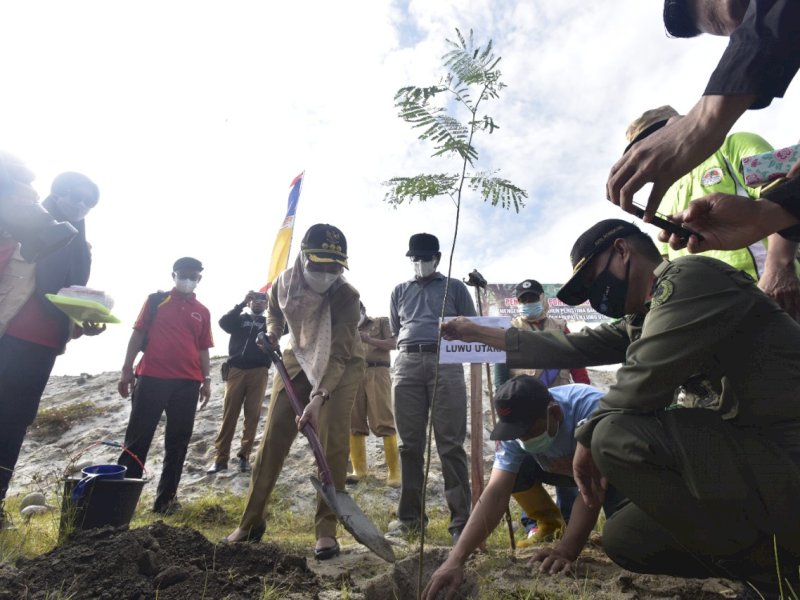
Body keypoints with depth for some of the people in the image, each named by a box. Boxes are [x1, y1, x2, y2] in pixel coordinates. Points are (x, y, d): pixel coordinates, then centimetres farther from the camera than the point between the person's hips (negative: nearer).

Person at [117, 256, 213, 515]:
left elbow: (203, 349, 13)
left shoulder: (202, 312, 14)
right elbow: (138, 334, 5)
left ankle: (166, 498, 15)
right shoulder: (156, 300, 8)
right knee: (138, 437, 1)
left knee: (178, 442, 5)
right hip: (151, 377, -2)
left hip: (187, 383, 3)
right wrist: (127, 369, -1)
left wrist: (206, 380, 5)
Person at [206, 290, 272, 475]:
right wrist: (242, 303, -6)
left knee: (252, 415, -2)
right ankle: (221, 457, 1)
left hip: (259, 372, 0)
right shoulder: (240, 319, 18)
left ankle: (244, 456, 5)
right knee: (229, 414, -2)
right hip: (236, 370, 0)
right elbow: (224, 322, -2)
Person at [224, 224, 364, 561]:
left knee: (332, 443, -14)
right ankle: (252, 521, 19)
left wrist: (318, 398, -44)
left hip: (342, 368, -4)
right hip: (298, 360, 4)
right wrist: (272, 333, -7)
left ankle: (326, 530, 2)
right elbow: (273, 310, 11)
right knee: (273, 439, 2)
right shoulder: (284, 283, -15)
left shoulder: (347, 296, -28)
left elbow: (338, 355, -35)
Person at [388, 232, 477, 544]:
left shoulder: (455, 287, 15)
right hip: (407, 364, 3)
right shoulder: (400, 291, 22)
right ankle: (410, 515, 16)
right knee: (410, 444, 6)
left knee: (451, 444, -3)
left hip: (446, 364, -2)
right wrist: (410, 346, 9)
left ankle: (460, 519, 4)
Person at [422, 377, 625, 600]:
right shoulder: (517, 429, -29)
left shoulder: (590, 407, -41)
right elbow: (496, 493, -35)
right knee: (515, 471, -21)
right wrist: (455, 560, -44)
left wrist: (566, 551, -50)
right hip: (564, 465, 3)